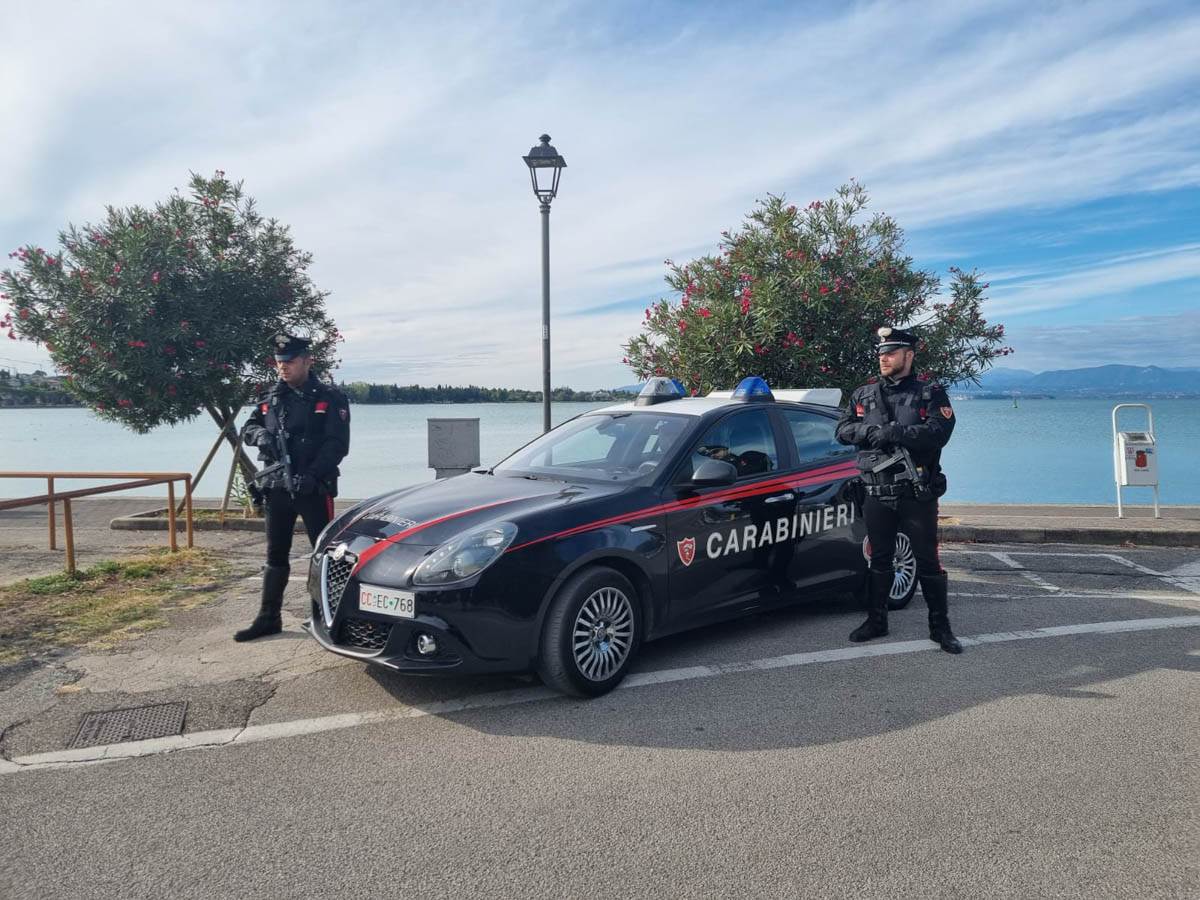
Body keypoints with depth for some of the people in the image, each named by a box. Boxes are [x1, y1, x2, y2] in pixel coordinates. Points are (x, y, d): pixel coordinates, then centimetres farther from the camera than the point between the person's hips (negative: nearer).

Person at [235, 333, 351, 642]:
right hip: (276, 487, 5)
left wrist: (311, 476, -22)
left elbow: (338, 444, -11)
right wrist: (259, 434, -10)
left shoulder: (329, 398, -4)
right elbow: (247, 429, 15)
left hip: (314, 489, -5)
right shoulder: (270, 398, 12)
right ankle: (268, 617, 21)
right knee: (275, 555, 12)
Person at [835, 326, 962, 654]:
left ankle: (940, 627, 14)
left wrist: (892, 432, -21)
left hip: (918, 495, -3)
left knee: (928, 561, 3)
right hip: (877, 495, 3)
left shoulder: (930, 393, 0)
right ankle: (876, 621, 24)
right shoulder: (863, 395, 12)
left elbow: (938, 432, -16)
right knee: (879, 560, 12)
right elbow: (843, 430, 3)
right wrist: (871, 431, -16)